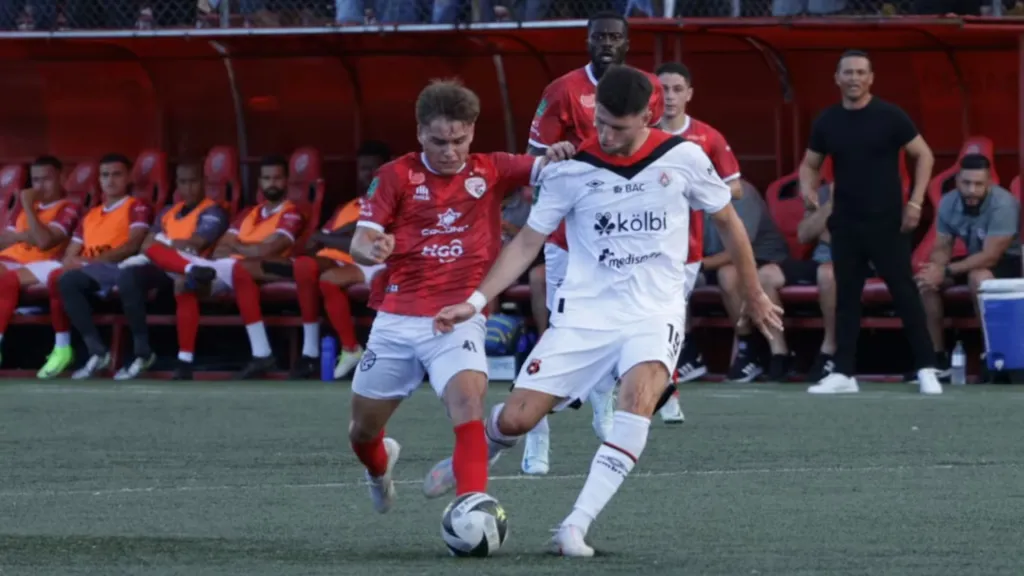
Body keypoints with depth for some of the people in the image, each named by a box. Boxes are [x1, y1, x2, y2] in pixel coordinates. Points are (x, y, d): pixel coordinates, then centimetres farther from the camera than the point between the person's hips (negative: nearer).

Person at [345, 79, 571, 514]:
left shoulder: (490, 172, 2)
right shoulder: (396, 176, 0)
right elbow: (359, 242, -5)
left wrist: (560, 156, -31)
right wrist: (371, 249, -29)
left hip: (458, 319, -1)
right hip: (396, 319, 1)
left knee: (468, 402, -29)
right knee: (364, 429, 14)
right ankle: (380, 465, 50)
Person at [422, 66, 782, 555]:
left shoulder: (682, 158, -4)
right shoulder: (571, 169, -5)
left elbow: (727, 221, 11)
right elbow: (527, 242, 1)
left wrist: (753, 295, 18)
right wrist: (476, 301, -9)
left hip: (655, 313, -1)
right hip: (584, 313, 1)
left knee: (639, 394, -32)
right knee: (516, 419, -6)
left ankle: (577, 526, -31)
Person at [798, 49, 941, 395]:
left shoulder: (890, 117, -6)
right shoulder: (827, 122, 5)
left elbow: (923, 155, -1)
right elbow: (810, 164, 16)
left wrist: (915, 203, -10)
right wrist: (807, 188, -7)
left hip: (887, 223, -4)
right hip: (845, 223, 4)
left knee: (904, 292, -3)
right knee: (846, 296, 6)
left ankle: (926, 369, 1)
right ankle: (843, 373, 10)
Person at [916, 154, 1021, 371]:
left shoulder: (1002, 205, -28)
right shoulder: (948, 203, -8)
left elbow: (990, 257, -31)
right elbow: (942, 248, -2)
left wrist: (946, 271, -33)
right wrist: (935, 268, -27)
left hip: (1009, 262, -7)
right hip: (975, 260, 7)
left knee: (979, 277, -37)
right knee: (925, 279, -11)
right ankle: (937, 356, -6)